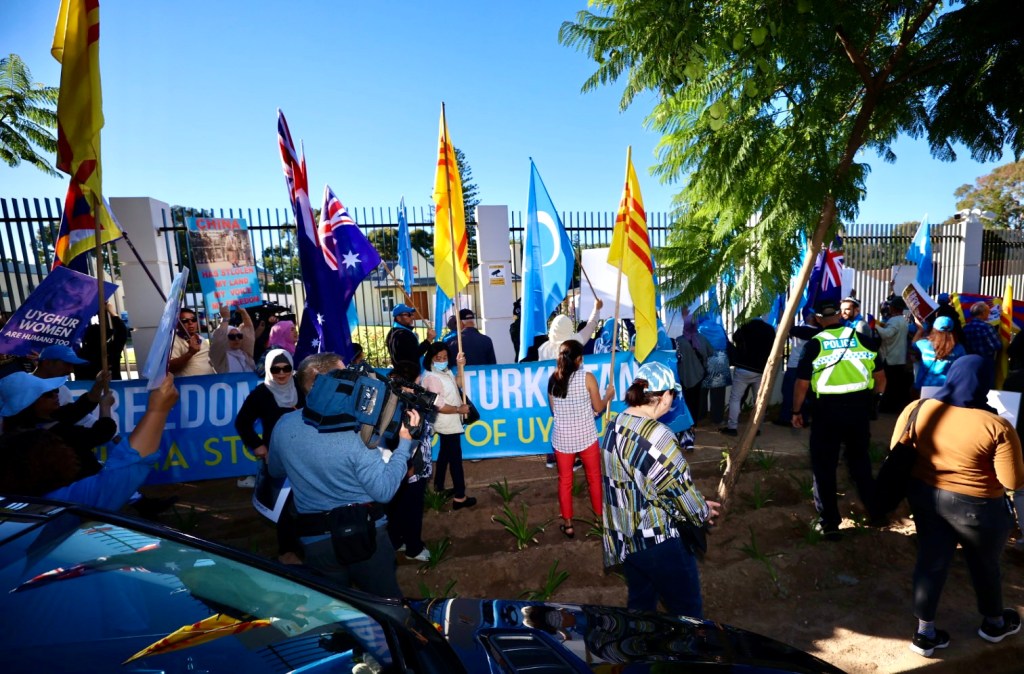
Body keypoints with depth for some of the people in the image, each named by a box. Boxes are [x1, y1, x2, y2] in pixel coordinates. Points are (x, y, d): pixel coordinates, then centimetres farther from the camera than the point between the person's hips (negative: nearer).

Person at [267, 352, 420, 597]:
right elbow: (384, 491, -20)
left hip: (315, 540, 4)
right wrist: (405, 441, -13)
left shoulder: (283, 425, -7)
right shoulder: (354, 432, -23)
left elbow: (276, 471, 12)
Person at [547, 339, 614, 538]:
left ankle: (567, 524, 22)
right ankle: (601, 518, 31)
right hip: (586, 436, -2)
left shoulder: (553, 379, -3)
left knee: (565, 480, 14)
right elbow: (598, 408, -4)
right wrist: (608, 395, 15)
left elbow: (554, 410, 7)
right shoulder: (587, 378, -13)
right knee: (594, 477, 18)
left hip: (562, 438, 2)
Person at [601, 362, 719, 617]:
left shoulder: (614, 427, -1)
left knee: (639, 607, 24)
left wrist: (696, 503, 12)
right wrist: (703, 512, 5)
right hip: (659, 540, -7)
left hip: (623, 538, 7)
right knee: (688, 611, 15)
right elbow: (680, 487, -16)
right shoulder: (658, 436, -25)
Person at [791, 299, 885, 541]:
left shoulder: (814, 344, -5)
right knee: (860, 460, 24)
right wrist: (875, 400, 26)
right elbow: (880, 376, 11)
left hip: (827, 409, -4)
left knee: (823, 467, 7)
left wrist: (796, 412, 6)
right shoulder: (862, 338, 4)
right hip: (859, 407, 4)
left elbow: (802, 383, -6)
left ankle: (830, 523, 11)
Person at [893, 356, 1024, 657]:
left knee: (931, 560, 17)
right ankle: (994, 623, 50)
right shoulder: (997, 426, -21)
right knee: (985, 564, 23)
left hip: (924, 495, 3)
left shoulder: (916, 409, -10)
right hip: (975, 506, -3)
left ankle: (924, 633, 28)